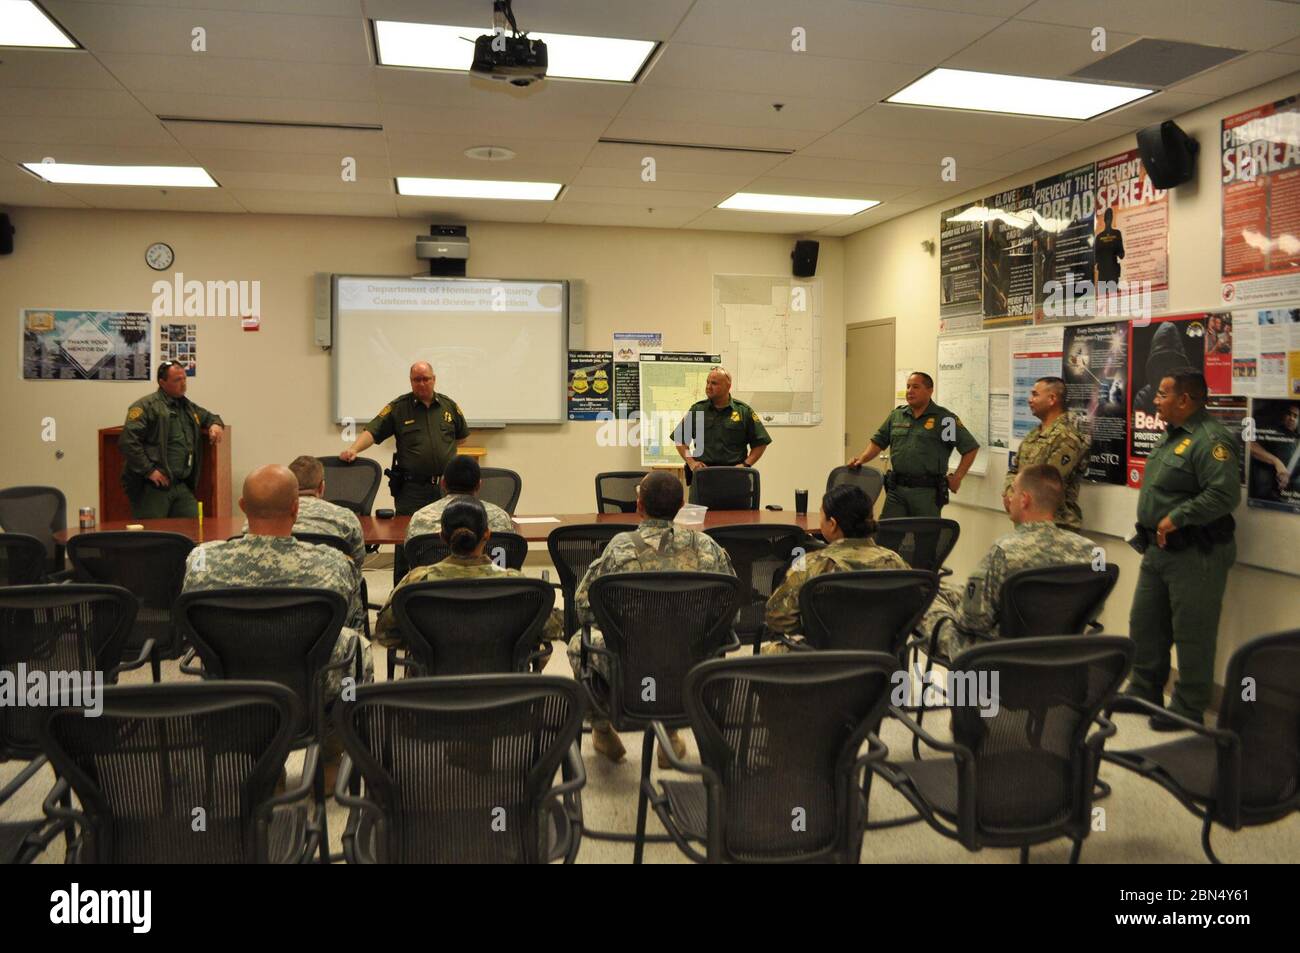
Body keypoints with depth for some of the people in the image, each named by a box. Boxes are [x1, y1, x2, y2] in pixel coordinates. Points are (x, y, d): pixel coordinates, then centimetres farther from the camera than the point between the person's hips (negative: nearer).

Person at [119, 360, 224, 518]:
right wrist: (149, 470, -17)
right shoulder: (146, 406, -6)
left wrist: (215, 424, 14)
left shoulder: (187, 406, 20)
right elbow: (127, 441, -16)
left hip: (182, 486, 7)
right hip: (152, 487, -7)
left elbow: (208, 416, 40)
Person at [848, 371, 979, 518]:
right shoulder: (896, 415, 11)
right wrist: (862, 458, -2)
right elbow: (878, 442, 15)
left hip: (928, 491, -4)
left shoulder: (944, 418, -2)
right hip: (896, 490, 4)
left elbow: (971, 448, 0)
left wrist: (957, 478, -3)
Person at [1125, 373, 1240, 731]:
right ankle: (1144, 691, 32)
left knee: (1192, 634, 1)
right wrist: (1152, 528, 11)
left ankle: (1188, 709, 13)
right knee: (1144, 624, 17)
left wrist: (1177, 518, -22)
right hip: (1158, 550, 10)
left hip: (1195, 554, -10)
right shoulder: (1173, 435, 13)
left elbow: (1225, 495, -28)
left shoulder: (1210, 440, -19)